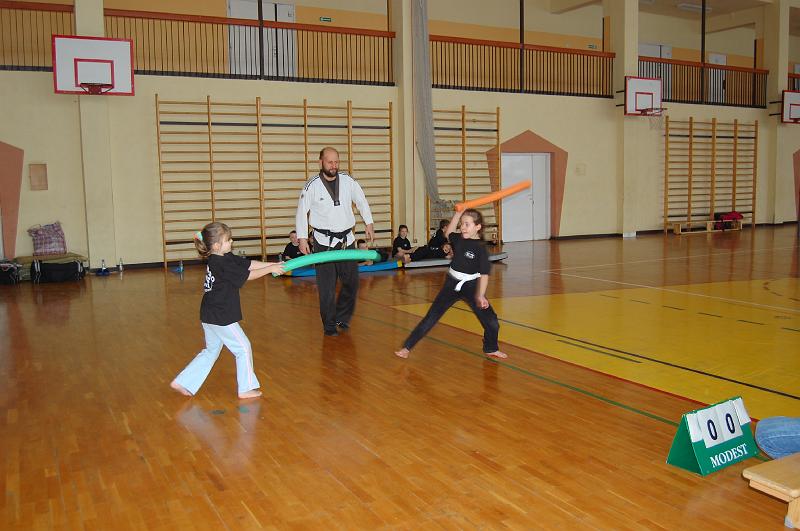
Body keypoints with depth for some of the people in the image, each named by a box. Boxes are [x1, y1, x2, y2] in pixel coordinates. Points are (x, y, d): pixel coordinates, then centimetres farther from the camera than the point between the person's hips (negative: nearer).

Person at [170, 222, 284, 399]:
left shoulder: (226, 258, 7)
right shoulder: (222, 264, -21)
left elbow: (248, 264, 7)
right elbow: (248, 275, -17)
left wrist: (272, 264, 1)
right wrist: (270, 269, -9)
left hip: (210, 316, 10)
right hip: (221, 317, -10)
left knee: (211, 351, 21)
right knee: (243, 347, 4)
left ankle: (182, 383, 22)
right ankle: (246, 388, 14)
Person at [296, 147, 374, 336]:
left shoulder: (348, 180, -3)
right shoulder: (312, 186, -10)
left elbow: (361, 201, 11)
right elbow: (301, 212, -2)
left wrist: (369, 223, 7)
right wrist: (302, 238, -5)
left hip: (347, 240, 3)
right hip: (324, 242, -3)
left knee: (351, 281, 9)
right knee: (327, 287, 1)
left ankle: (342, 317, 29)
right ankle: (329, 325, 15)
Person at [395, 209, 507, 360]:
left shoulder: (480, 248, -14)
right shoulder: (458, 239, -1)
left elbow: (484, 274, -15)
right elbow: (448, 233, 20)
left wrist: (480, 295, -25)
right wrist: (458, 213, 11)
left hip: (470, 286, -3)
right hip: (452, 285, 3)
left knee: (491, 321, -1)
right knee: (431, 316, 0)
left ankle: (491, 349, 27)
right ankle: (407, 347, 0)